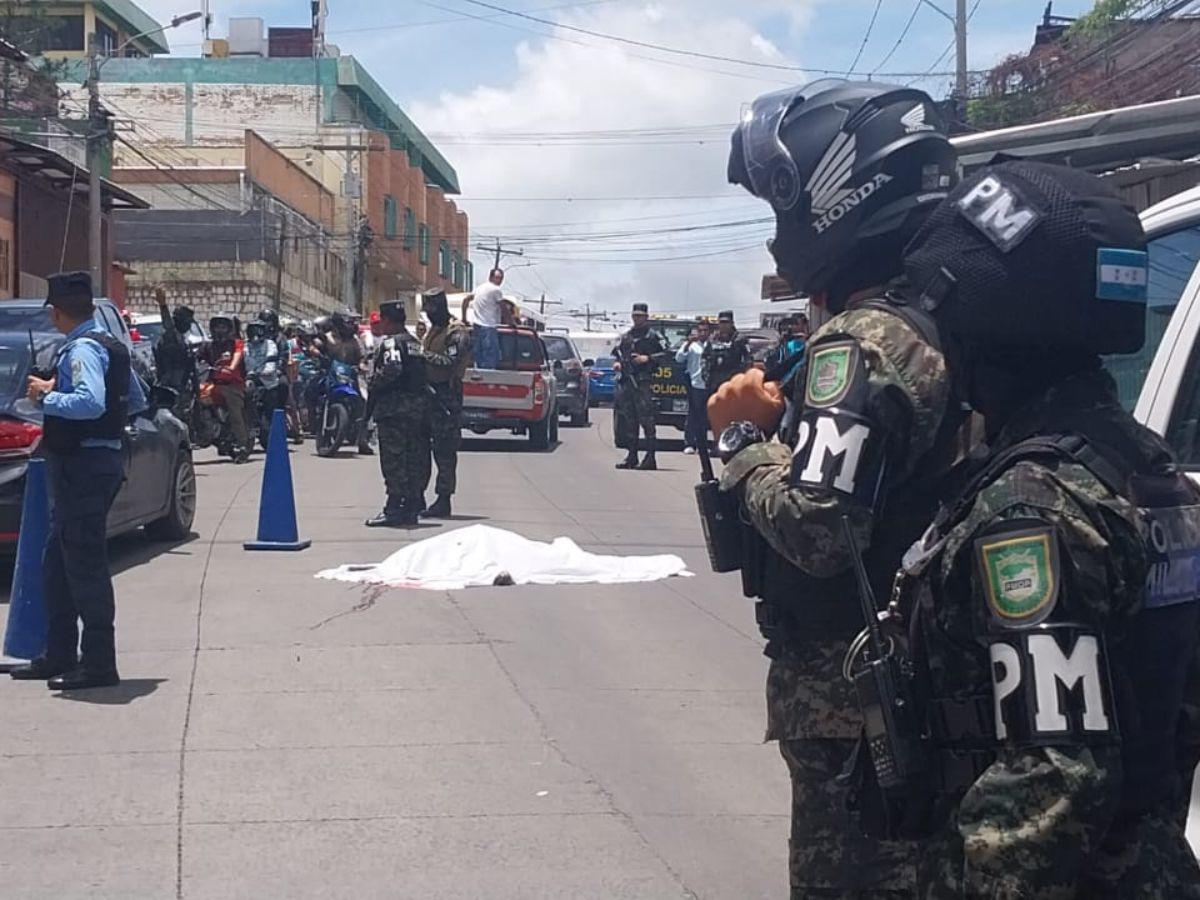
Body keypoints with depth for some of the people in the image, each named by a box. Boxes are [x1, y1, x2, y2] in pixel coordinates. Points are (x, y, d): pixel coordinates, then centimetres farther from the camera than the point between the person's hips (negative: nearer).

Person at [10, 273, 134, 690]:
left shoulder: (82, 350, -15)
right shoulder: (109, 346, 14)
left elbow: (89, 402, -31)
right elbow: (136, 398, 24)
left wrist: (47, 396, -17)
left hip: (83, 464, -10)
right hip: (102, 457, 10)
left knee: (85, 564, -5)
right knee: (58, 563, 17)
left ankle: (98, 664, -1)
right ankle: (59, 656, 24)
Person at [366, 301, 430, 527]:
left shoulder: (390, 342, -8)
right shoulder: (414, 343, 18)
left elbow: (392, 368, -25)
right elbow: (425, 373, 16)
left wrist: (373, 382, -12)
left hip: (394, 408, -8)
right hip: (419, 407, 8)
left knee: (394, 458, -7)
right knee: (415, 458, 10)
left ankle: (394, 508, -10)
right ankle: (412, 507, 15)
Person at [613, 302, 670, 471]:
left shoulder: (653, 336, 2)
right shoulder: (625, 336, 19)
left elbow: (667, 354, -5)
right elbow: (618, 353, 28)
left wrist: (648, 358, -15)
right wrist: (617, 363, 7)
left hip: (643, 382, -6)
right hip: (625, 381, 6)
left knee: (646, 419, -9)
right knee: (627, 420, 8)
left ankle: (650, 457, -8)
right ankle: (631, 455, 15)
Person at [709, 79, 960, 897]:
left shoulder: (863, 339, -20)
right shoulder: (938, 324, 9)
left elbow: (813, 528, -29)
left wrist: (745, 437, -14)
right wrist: (779, 422, 6)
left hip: (846, 690, -10)